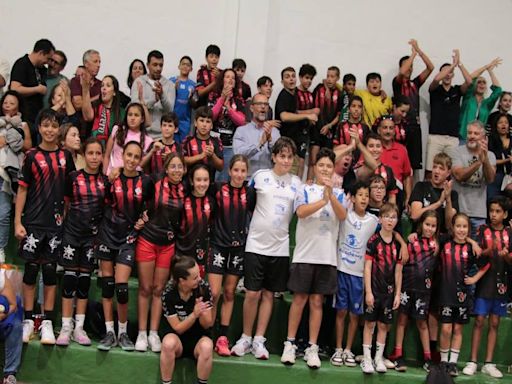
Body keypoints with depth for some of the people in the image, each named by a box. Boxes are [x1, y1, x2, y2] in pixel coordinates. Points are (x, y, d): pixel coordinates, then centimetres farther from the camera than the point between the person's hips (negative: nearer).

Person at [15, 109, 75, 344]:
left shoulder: (65, 156, 7)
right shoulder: (32, 156, 0)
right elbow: (22, 190, 0)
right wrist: (17, 221, -6)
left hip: (56, 222, 2)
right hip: (33, 221, -2)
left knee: (50, 270, 4)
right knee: (31, 270, 1)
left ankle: (48, 323, 9)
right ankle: (28, 321, 9)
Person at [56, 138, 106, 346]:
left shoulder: (105, 181, 4)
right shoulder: (73, 177, -1)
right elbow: (66, 203, 8)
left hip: (93, 233, 2)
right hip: (72, 231, -2)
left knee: (85, 278, 5)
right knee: (70, 276, -3)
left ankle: (79, 327, 10)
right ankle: (66, 327, 1)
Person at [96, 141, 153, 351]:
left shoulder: (145, 182, 0)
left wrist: (143, 220, 0)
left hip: (128, 237, -1)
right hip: (108, 233, 1)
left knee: (121, 287, -9)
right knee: (107, 285, 3)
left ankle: (123, 333, 8)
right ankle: (109, 332, 12)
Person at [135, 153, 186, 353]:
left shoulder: (185, 191, 2)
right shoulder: (155, 185, -9)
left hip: (168, 244, 3)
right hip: (147, 240, -3)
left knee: (158, 289, 8)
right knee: (145, 288, 3)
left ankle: (153, 334, 14)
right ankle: (142, 334, 10)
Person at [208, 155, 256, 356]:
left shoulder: (250, 193, 3)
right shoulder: (218, 188, -3)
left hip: (238, 248, 2)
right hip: (218, 245, -2)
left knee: (229, 293, 7)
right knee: (214, 293, -7)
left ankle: (223, 338, 12)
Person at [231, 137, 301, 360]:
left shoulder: (296, 183, 7)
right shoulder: (261, 176, 0)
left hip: (280, 247, 2)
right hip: (256, 243, -2)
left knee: (269, 294, 7)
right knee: (252, 293, -2)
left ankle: (259, 341, 15)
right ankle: (245, 338, 13)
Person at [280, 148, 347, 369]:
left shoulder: (339, 194, 11)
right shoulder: (305, 190, 6)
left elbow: (342, 215, -9)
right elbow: (301, 212, -13)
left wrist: (331, 194, -23)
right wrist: (323, 200, -21)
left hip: (327, 256, 2)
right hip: (304, 253, -2)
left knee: (317, 301, 4)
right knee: (299, 299, 1)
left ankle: (312, 348, 7)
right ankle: (290, 344, 9)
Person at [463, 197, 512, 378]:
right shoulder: (483, 230, 0)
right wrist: (490, 250, -26)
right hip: (484, 281, -2)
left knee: (494, 323, 7)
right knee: (479, 321, -3)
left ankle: (488, 363, 12)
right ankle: (473, 362, 2)